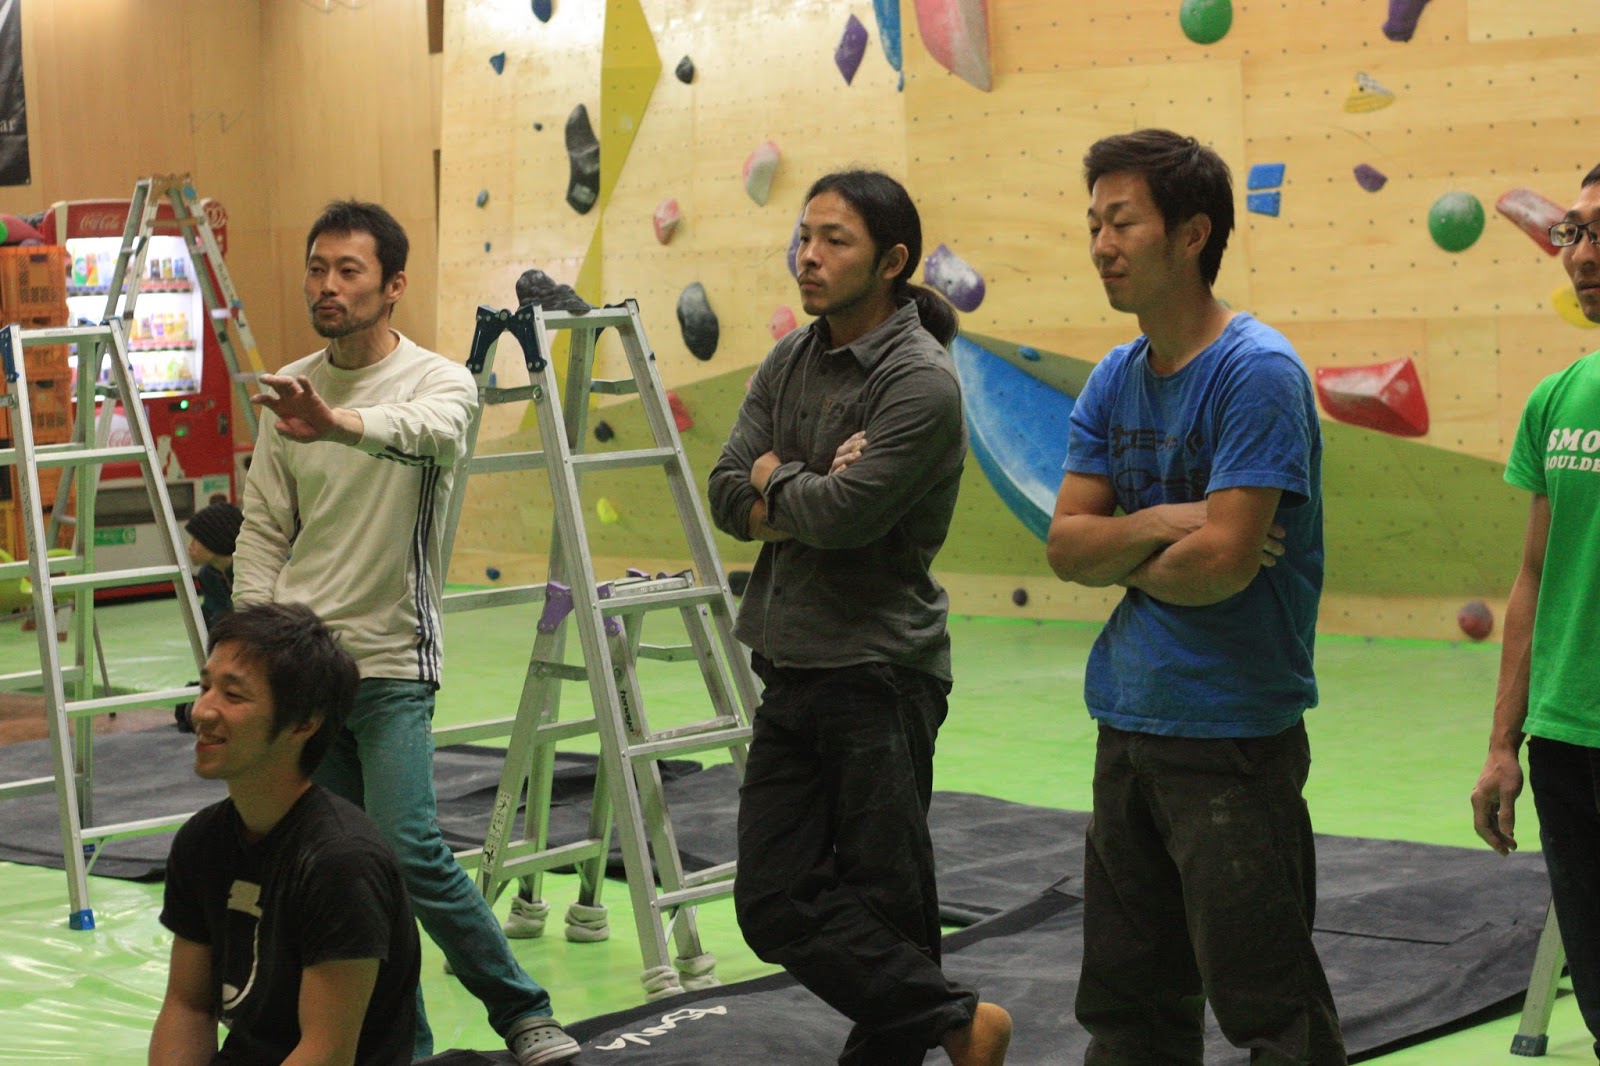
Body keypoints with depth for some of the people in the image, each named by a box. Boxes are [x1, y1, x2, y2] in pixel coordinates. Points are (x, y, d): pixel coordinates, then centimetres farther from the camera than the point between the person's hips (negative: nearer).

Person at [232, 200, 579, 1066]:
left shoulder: (439, 382, -6)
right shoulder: (288, 393, 9)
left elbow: (427, 429, -32)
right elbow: (263, 529, 11)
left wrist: (341, 422, -52)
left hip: (391, 660, -5)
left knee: (408, 851, -15)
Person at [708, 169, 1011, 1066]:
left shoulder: (922, 383, -14)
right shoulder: (790, 363, 10)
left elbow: (844, 514, -22)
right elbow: (730, 500, 4)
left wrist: (776, 478, -4)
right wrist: (811, 494, -12)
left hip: (879, 672, -8)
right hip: (791, 667, 8)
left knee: (885, 905, 0)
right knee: (777, 905, 5)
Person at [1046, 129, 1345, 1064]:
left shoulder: (1257, 372, -15)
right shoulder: (1114, 381, 9)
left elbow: (1224, 561, -23)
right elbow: (1066, 546, 3)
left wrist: (1125, 560, -5)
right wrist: (1159, 523, -15)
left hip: (1234, 736, -8)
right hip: (1128, 726, 8)